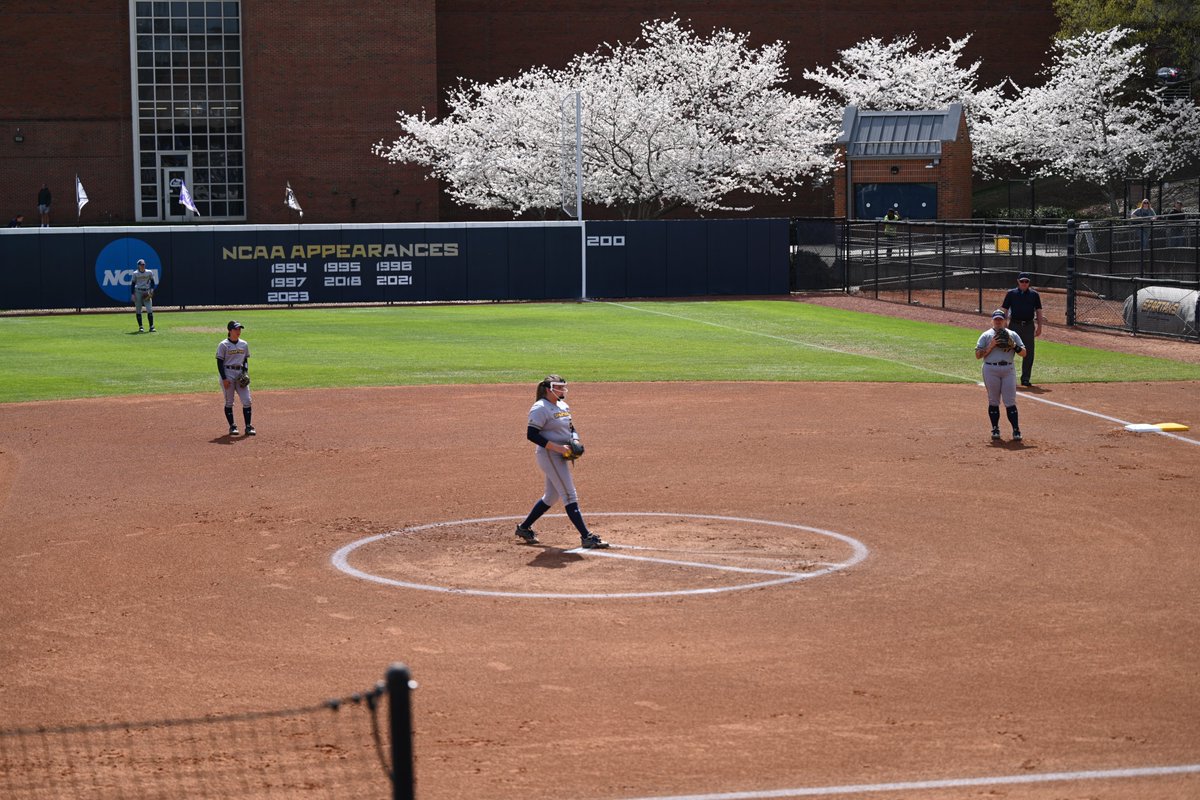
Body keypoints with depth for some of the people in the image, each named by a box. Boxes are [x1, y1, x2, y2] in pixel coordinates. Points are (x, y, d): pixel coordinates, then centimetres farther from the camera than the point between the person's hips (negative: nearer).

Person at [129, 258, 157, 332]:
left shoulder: (149, 273, 5)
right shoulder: (135, 274, 1)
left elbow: (153, 282, 13)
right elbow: (132, 284, 3)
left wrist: (151, 290, -3)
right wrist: (132, 294, -4)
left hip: (147, 292, 1)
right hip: (138, 292, -1)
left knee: (150, 310, -9)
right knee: (138, 310, 1)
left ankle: (151, 327, -8)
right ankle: (140, 327, 9)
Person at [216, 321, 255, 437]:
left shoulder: (244, 344, 10)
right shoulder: (223, 345, -6)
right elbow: (220, 363, -6)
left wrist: (246, 373, 1)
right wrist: (224, 378, -13)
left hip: (241, 374, 4)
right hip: (228, 374, -4)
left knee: (247, 400, -3)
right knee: (229, 402, 2)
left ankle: (248, 426, 1)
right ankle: (232, 426, 11)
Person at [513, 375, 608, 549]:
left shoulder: (564, 407, 14)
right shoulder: (540, 408, -14)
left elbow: (571, 429, 23)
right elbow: (531, 434, -20)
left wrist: (575, 442, 1)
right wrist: (556, 447, -24)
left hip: (561, 456, 10)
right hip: (549, 455, -10)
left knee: (551, 497, 17)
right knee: (570, 496, -11)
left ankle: (524, 528, 30)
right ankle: (586, 537, -12)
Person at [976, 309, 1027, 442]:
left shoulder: (1012, 335, 12)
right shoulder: (986, 335, 7)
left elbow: (1024, 353, 6)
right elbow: (978, 355, -1)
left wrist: (1013, 345, -10)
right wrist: (991, 346, -11)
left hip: (1008, 370, 0)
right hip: (991, 370, 0)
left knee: (1010, 401, -4)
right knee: (993, 401, 4)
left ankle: (1016, 430, -4)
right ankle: (995, 430, 11)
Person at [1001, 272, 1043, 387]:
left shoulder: (1034, 294, 8)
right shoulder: (1011, 294, 3)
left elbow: (1038, 311, 10)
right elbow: (1004, 310, 3)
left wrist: (1039, 327, 3)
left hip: (1029, 326, 1)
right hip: (1014, 325, -1)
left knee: (1029, 353, 2)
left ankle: (1025, 378, 10)